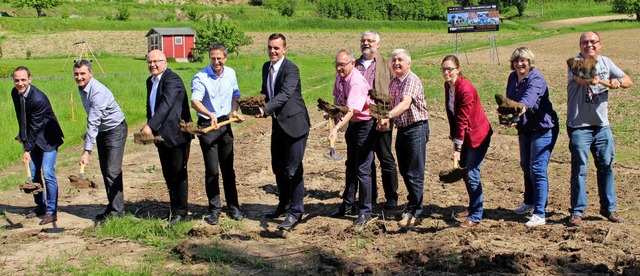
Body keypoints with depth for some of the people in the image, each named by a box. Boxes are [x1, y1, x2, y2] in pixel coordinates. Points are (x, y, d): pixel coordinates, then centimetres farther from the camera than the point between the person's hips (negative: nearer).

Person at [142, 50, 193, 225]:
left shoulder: (172, 79, -16)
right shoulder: (150, 81, 14)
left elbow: (166, 104, -29)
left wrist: (150, 125, -37)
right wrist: (150, 128, 10)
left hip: (176, 134, -9)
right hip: (161, 135, 9)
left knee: (178, 173, -1)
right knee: (168, 175, 14)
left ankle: (181, 212, 9)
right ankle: (174, 209, 25)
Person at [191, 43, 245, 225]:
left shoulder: (231, 74, 4)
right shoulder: (200, 77, -13)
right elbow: (195, 101, -28)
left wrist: (235, 111, 3)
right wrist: (210, 114, -44)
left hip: (225, 124, 4)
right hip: (207, 126, -4)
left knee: (228, 168, 10)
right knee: (211, 170, -3)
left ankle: (233, 207, 19)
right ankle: (214, 210, 9)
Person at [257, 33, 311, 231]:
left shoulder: (291, 69, -17)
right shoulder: (266, 67, 9)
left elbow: (284, 94, -29)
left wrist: (265, 110, -41)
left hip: (294, 123, -9)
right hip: (277, 124, 9)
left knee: (293, 170, -7)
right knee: (278, 168, 18)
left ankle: (295, 212, 2)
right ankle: (284, 204, 35)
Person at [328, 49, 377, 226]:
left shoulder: (356, 82, -29)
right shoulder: (339, 76, -2)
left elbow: (352, 110, -41)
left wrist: (337, 128, -51)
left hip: (366, 124, -9)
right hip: (353, 124, 9)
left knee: (362, 169, -8)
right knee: (351, 165, 19)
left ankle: (365, 211, 2)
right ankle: (347, 204, 33)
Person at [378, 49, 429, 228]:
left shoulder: (412, 80, -14)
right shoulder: (393, 82, 12)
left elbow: (405, 103, -29)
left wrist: (388, 116, -42)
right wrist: (387, 120, 3)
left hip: (416, 128, -8)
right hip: (401, 129, 8)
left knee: (414, 173, -5)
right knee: (404, 171, 15)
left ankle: (415, 213, 1)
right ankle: (412, 203, 32)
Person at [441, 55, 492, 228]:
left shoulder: (465, 89, -25)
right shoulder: (448, 85, 1)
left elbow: (463, 120, -25)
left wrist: (457, 148, -25)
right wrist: (453, 133, 10)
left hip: (477, 135, -9)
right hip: (464, 134, 9)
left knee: (472, 174, -8)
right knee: (464, 170, 15)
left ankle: (476, 216, 1)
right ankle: (472, 208, 30)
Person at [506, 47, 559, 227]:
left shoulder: (536, 79, -21)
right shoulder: (513, 77, 4)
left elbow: (528, 100, -40)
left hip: (543, 128, -8)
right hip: (525, 128, 9)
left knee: (537, 169, -12)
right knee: (525, 166, 21)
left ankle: (540, 214, -7)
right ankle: (529, 202, 42)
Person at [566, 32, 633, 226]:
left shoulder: (606, 63, 6)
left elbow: (629, 81, 7)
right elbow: (580, 78, -34)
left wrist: (618, 82, -17)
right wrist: (589, 79, -58)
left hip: (602, 125, 5)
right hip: (579, 126, -5)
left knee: (606, 166, 12)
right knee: (579, 169, -3)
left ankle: (608, 208, 26)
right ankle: (577, 211, 7)